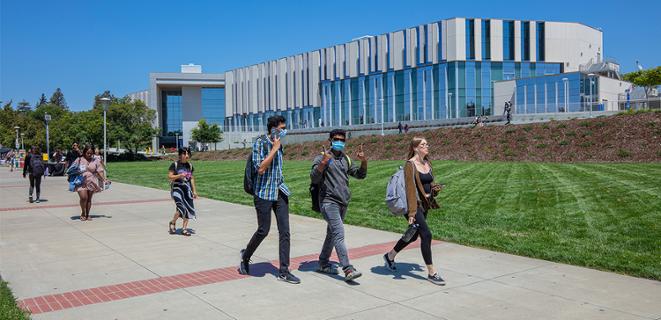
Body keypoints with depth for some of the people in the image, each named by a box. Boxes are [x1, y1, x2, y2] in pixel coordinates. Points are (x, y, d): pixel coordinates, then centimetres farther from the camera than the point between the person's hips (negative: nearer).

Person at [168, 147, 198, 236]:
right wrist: (179, 176, -22)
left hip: (187, 189, 5)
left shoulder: (190, 165, 10)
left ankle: (184, 228, 14)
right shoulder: (175, 164, -4)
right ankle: (172, 223, 12)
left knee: (188, 209, 0)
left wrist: (194, 191, 12)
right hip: (177, 188, -5)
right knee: (181, 208, -16)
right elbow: (169, 176, -6)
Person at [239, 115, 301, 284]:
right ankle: (245, 257, 27)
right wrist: (274, 149, -17)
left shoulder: (278, 144, 11)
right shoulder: (260, 142, -10)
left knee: (284, 231, 1)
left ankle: (283, 271, 6)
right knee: (263, 230, -1)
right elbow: (260, 168, -20)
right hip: (264, 192, -6)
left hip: (280, 191, 6)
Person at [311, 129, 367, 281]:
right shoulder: (321, 157, -2)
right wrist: (323, 163, -26)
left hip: (343, 202, 7)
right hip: (329, 201, -7)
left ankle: (323, 264, 27)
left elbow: (360, 175, 17)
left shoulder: (346, 159, 17)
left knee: (332, 234, 15)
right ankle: (348, 270, -22)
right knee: (339, 233, -17)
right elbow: (314, 178, -13)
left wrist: (364, 161, -1)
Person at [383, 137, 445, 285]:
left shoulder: (427, 163, 10)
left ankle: (390, 256, 39)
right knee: (426, 235, -14)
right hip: (414, 205, -9)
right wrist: (412, 213, -23)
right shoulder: (410, 165, -13)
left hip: (425, 205, 9)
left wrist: (435, 188, -2)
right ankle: (431, 273, -4)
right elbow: (410, 189, -19)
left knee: (413, 236, 18)